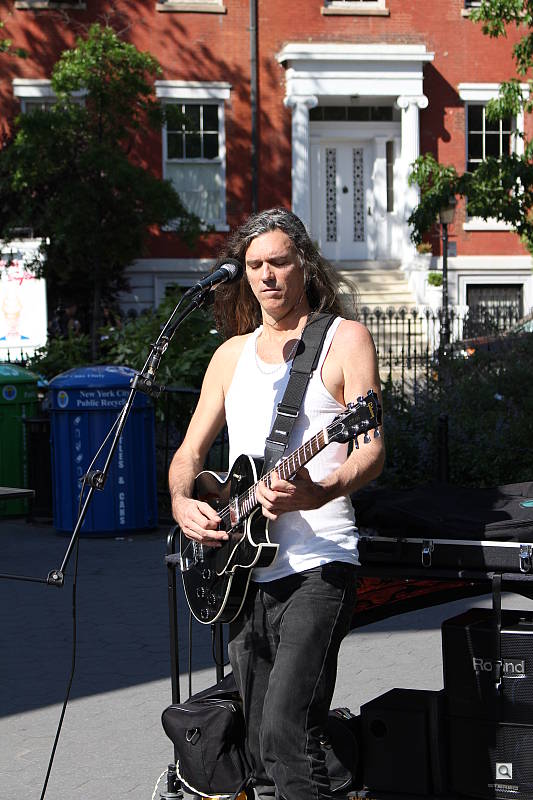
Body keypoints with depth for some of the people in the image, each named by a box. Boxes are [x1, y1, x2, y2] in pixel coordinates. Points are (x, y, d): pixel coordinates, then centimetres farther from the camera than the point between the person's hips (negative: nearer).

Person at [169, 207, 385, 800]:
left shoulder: (344, 339, 1)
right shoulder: (232, 353, 18)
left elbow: (371, 451, -9)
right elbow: (190, 451, 19)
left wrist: (318, 494, -28)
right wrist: (181, 503, -3)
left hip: (317, 565, -6)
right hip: (244, 572, 6)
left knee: (285, 737, -20)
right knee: (260, 746, 11)